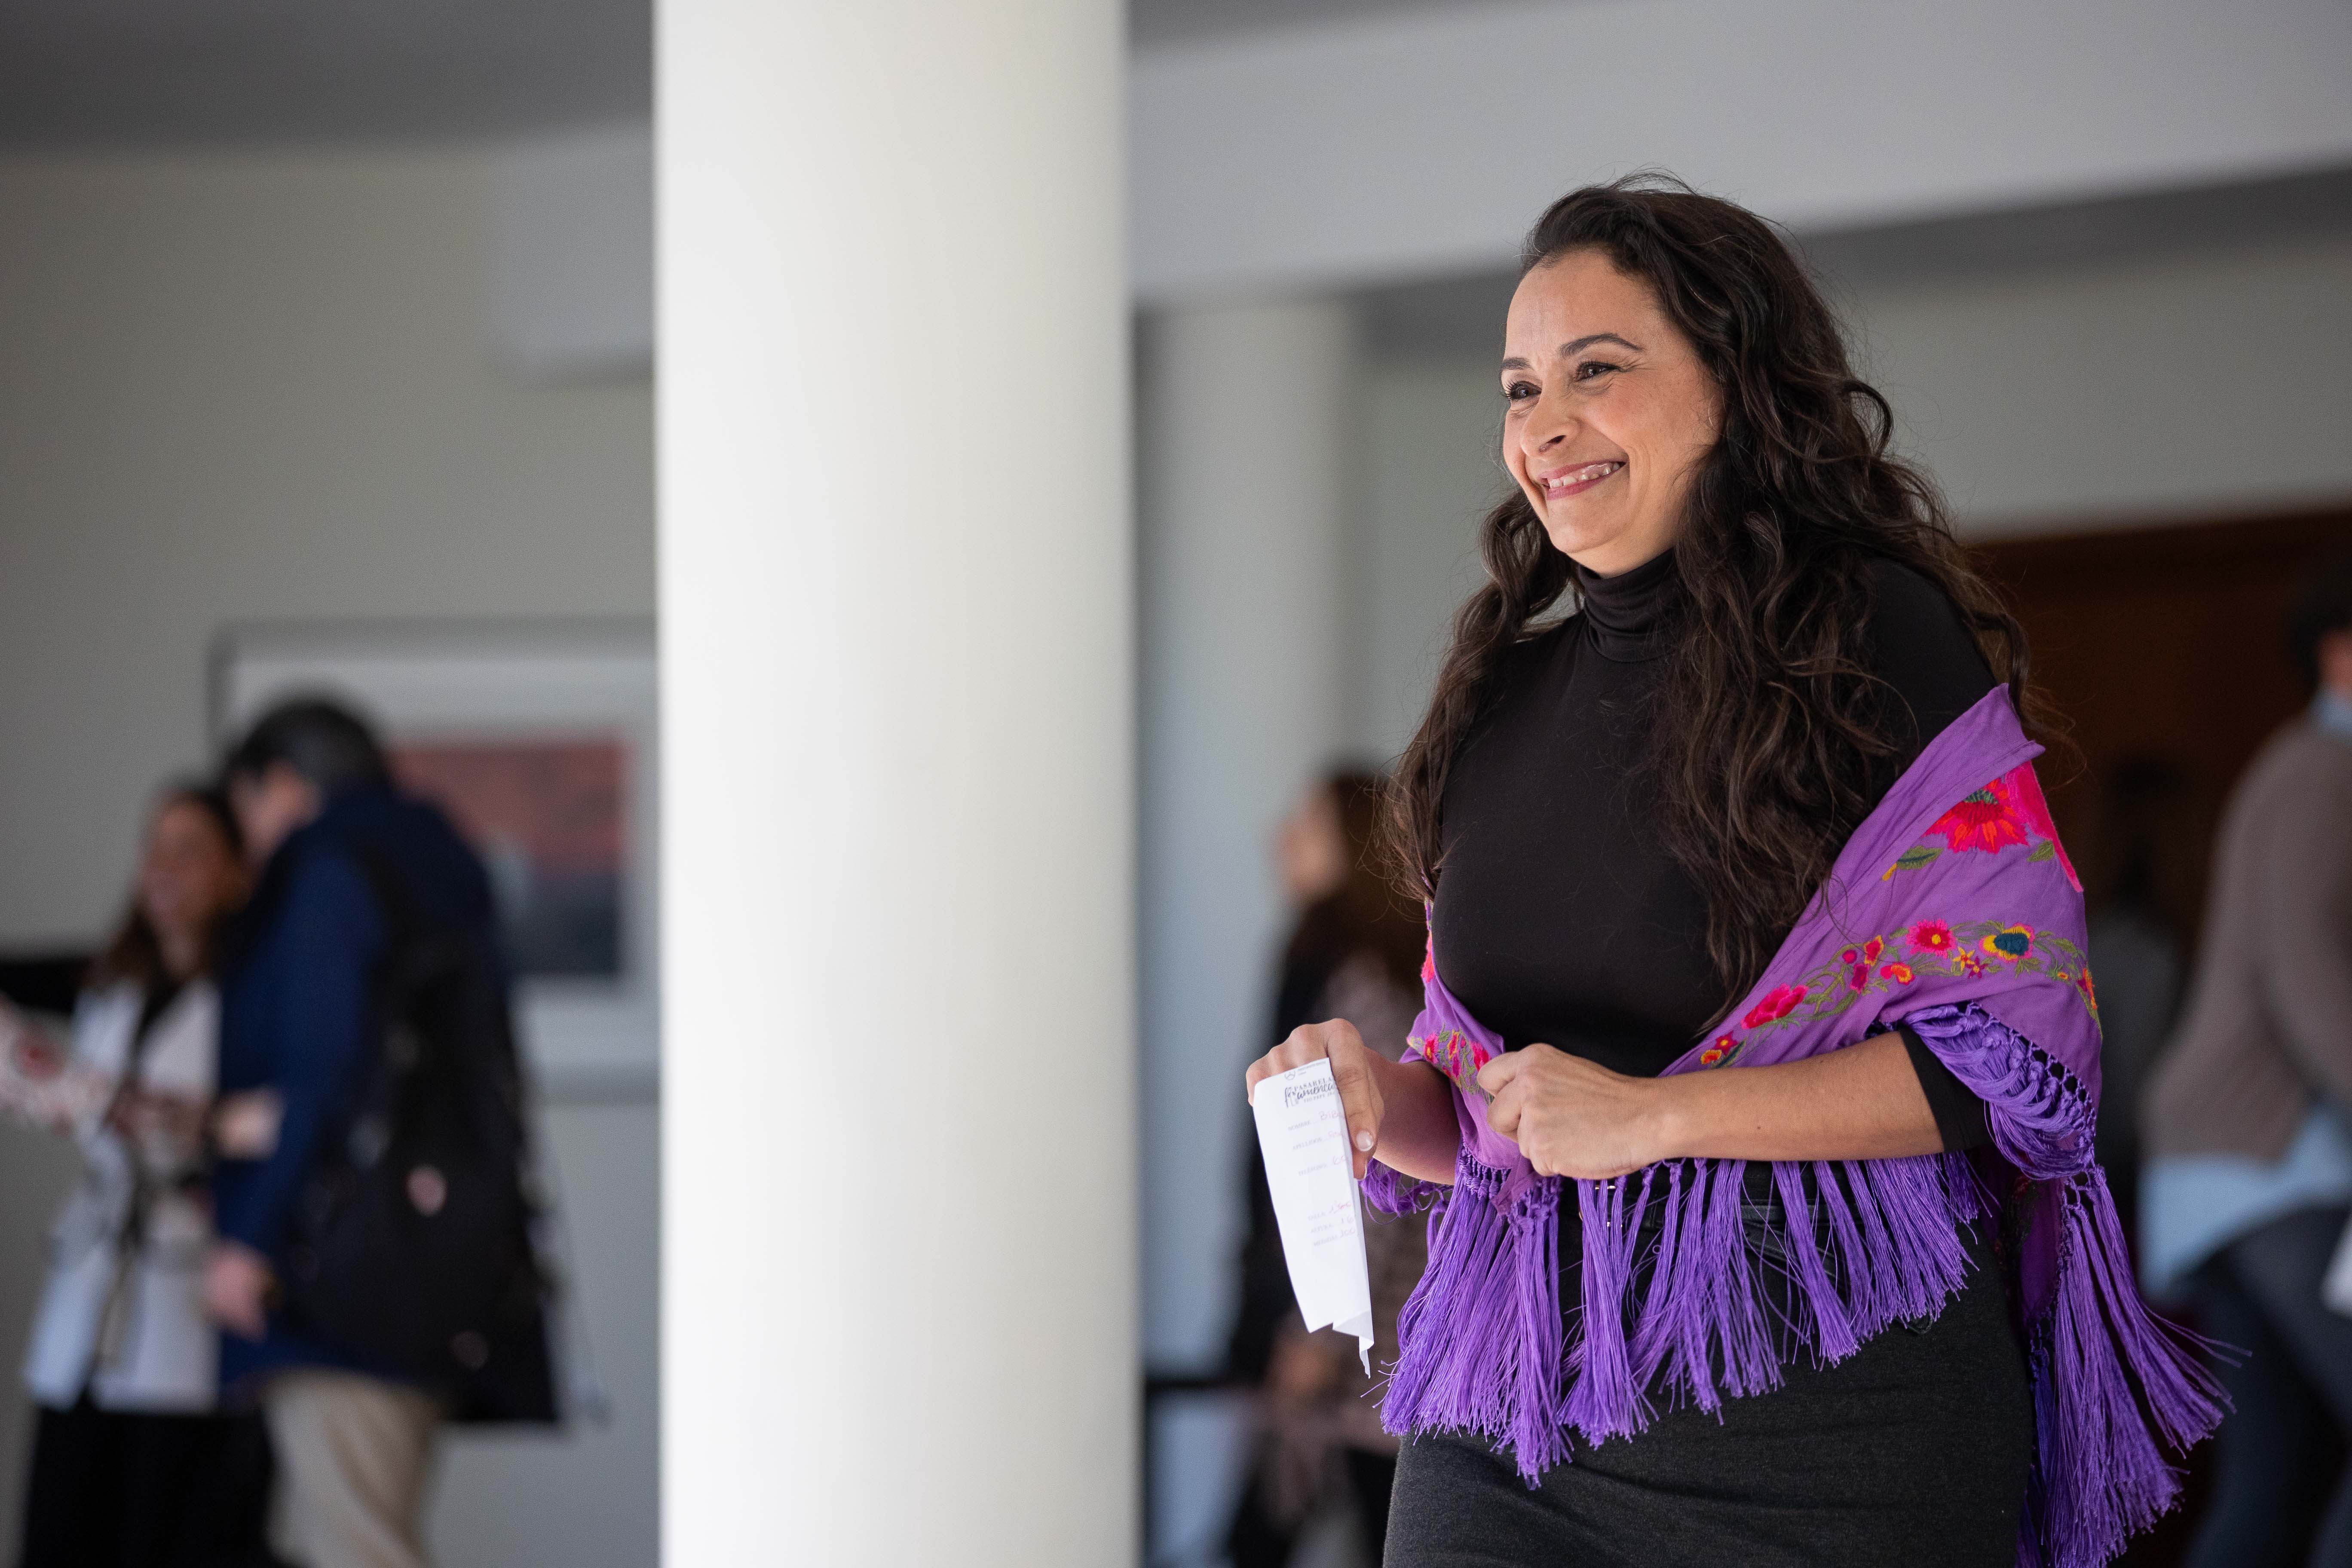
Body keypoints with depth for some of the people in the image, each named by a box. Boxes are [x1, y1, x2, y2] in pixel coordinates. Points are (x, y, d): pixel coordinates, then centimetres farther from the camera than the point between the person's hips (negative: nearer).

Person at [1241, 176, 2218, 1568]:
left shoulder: (1879, 643, -4)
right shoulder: (1512, 697, 15)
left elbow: (2023, 1050, -11)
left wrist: (1658, 1115, -15)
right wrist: (1386, 1101, -1)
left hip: (1818, 1392, -5)